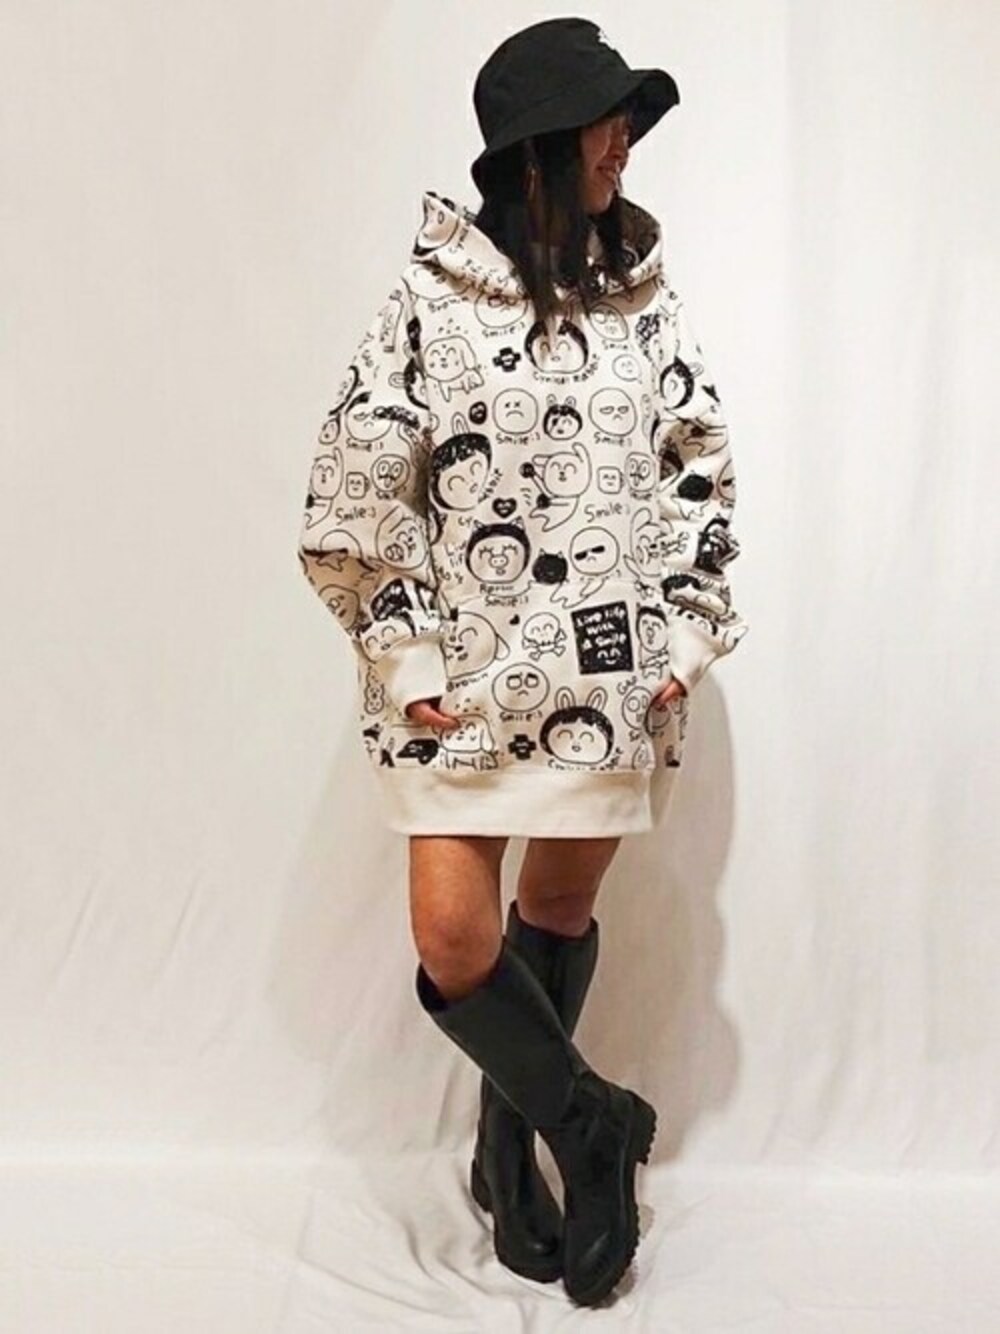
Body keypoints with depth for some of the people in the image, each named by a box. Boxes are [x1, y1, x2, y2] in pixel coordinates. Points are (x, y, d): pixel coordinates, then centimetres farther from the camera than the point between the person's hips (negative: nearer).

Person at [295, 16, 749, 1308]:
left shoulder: (644, 295, 6)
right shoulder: (429, 301, -4)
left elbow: (700, 474, 11)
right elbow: (354, 493, -4)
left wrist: (690, 632, 4)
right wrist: (405, 656, -7)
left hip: (610, 674, 3)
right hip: (466, 678, -2)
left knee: (561, 911, 11)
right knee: (455, 941, -5)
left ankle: (510, 1149, 34)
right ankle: (592, 1123, 22)